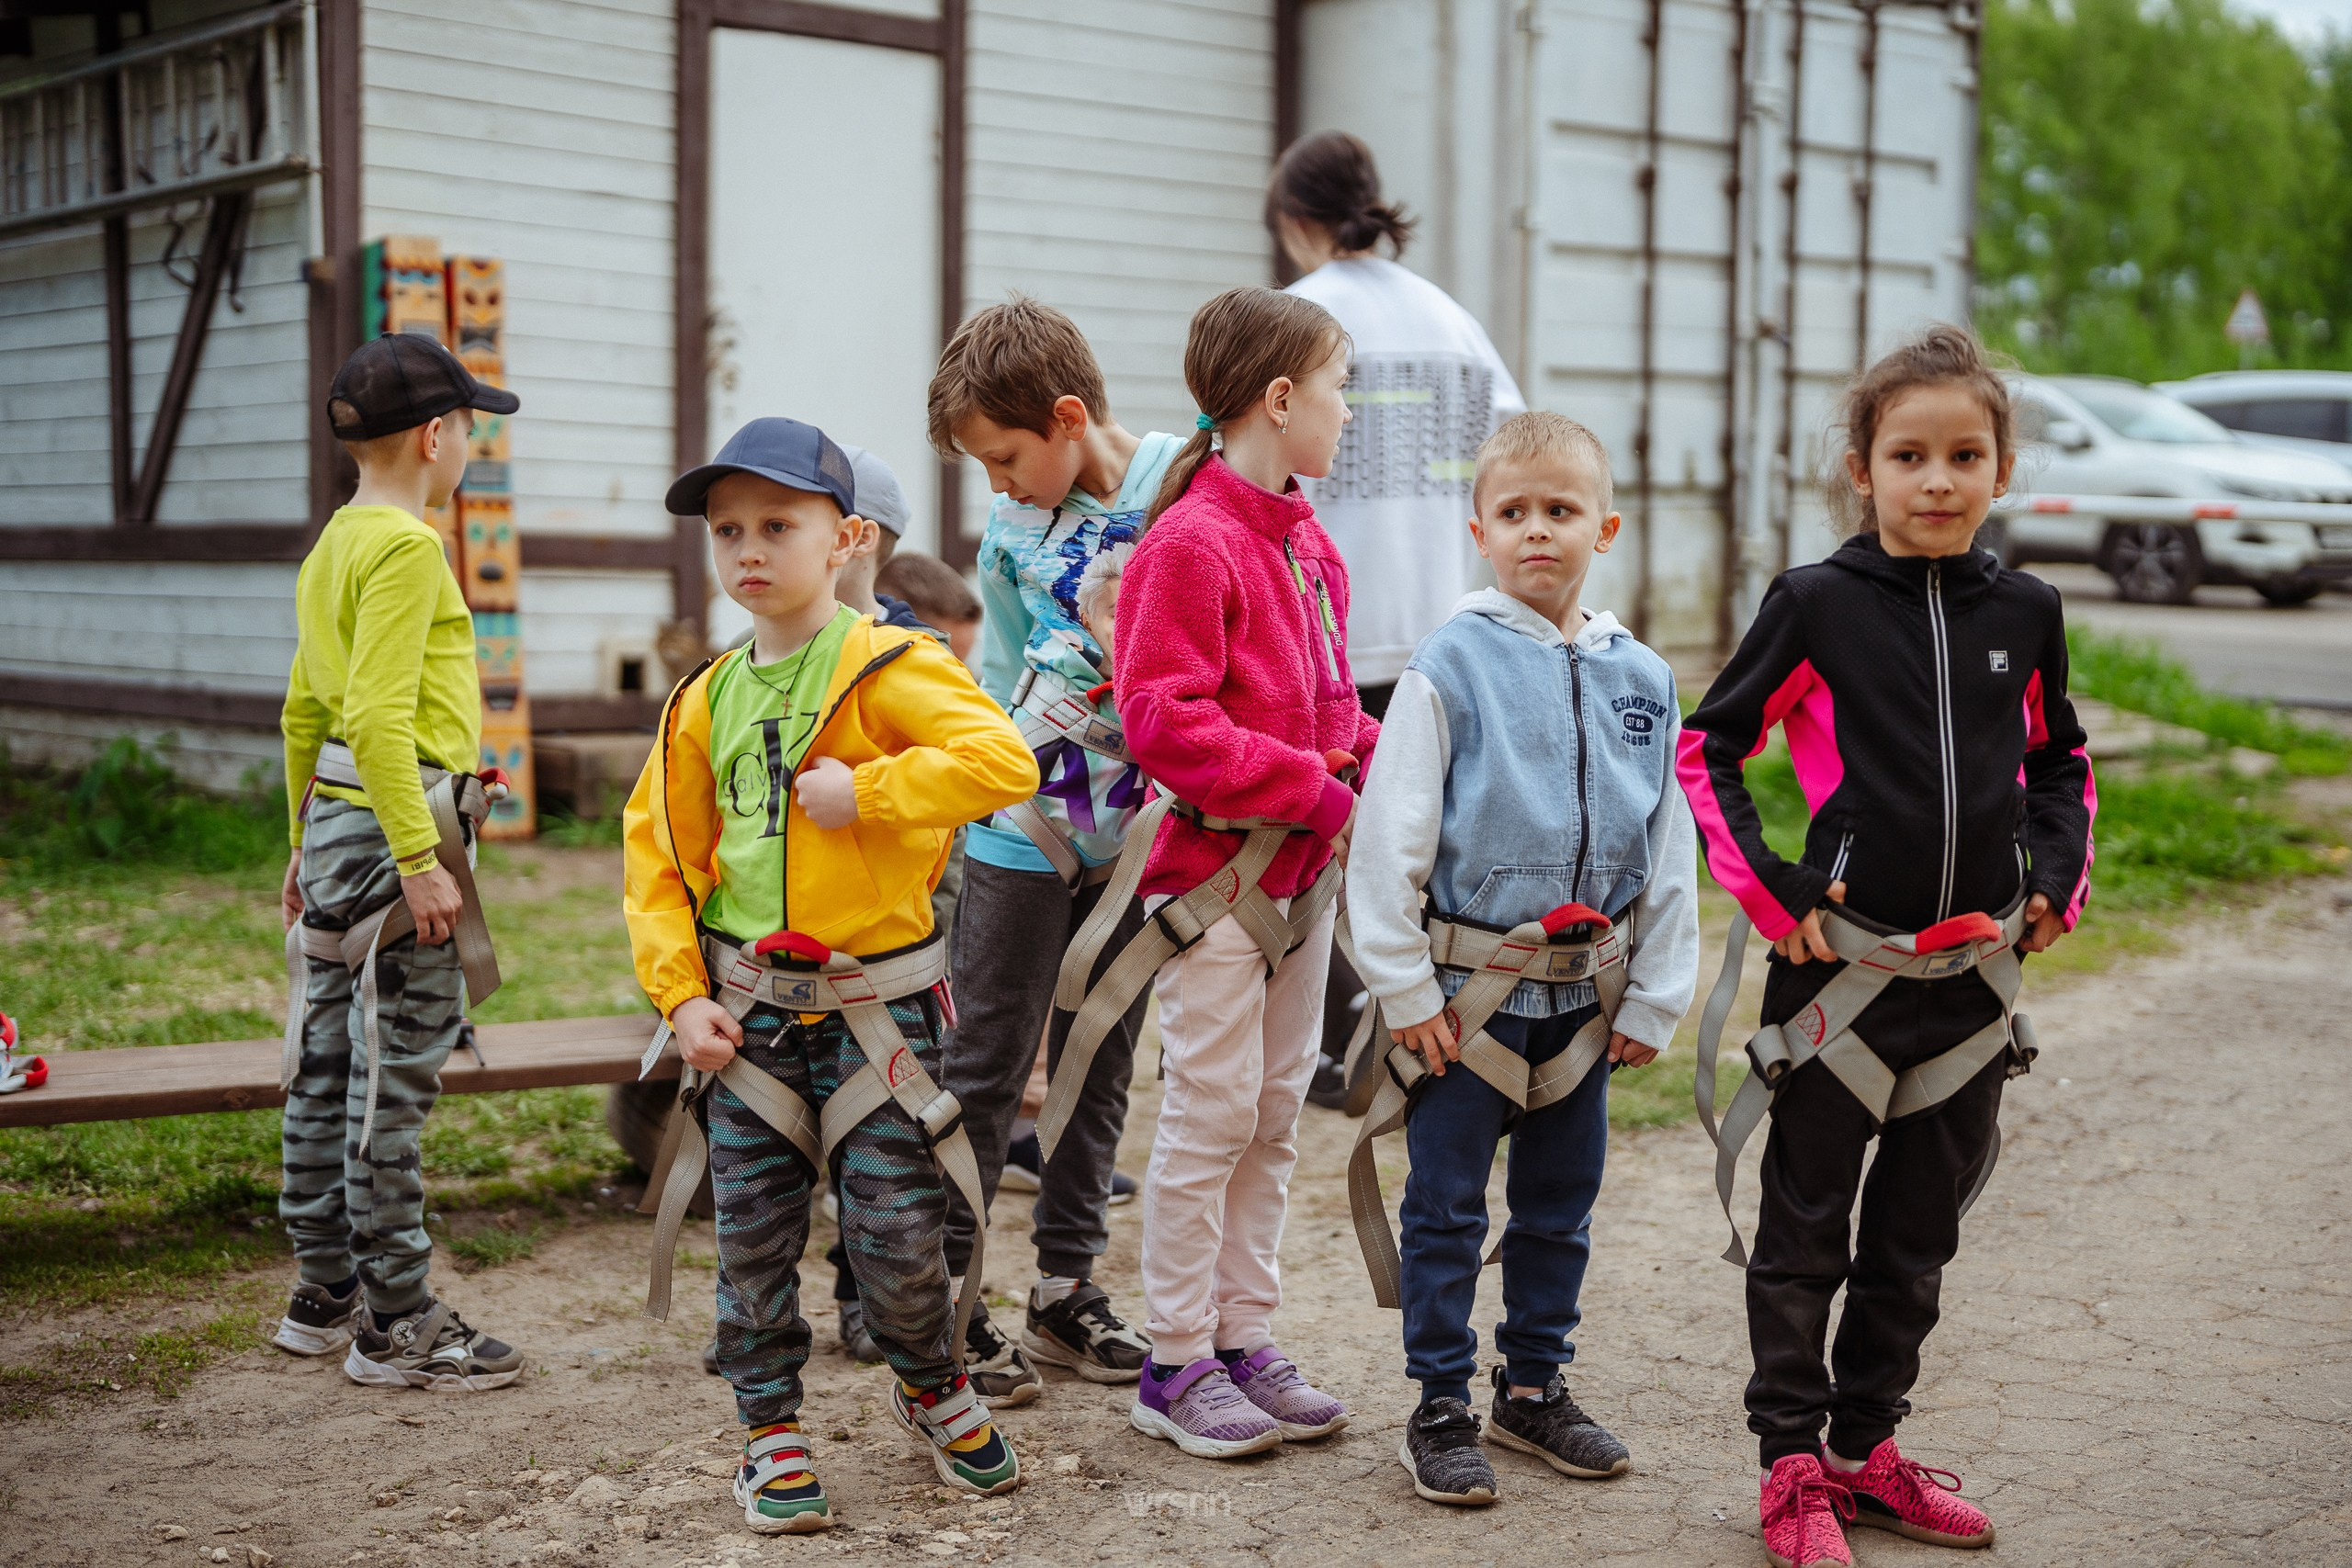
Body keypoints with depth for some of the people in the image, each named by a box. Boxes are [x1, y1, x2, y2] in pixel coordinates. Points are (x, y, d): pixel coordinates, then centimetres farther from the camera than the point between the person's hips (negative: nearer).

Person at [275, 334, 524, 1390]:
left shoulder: (334, 543, 16)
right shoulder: (406, 546, -13)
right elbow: (379, 717, -21)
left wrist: (307, 846, 26)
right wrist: (418, 860, -22)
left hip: (336, 823, 10)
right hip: (396, 824, -10)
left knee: (329, 1067, 14)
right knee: (393, 1077, -4)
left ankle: (324, 1296, 24)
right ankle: (397, 1326, 2)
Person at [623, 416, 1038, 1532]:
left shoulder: (886, 667, -10)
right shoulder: (707, 700, 6)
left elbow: (1002, 761, -23)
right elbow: (658, 850, 11)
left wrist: (864, 789, -25)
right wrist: (680, 993, 2)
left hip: (878, 1002, -4)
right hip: (750, 1011, 4)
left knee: (894, 1222, 2)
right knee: (753, 1231, 7)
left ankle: (931, 1386, 30)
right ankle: (771, 1430, 23)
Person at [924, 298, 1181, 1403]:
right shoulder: (1012, 528, 0)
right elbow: (1000, 683, 9)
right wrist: (1004, 783, 0)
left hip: (1135, 833, 0)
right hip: (1025, 836, 0)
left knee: (1101, 1066, 12)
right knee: (987, 1067, 2)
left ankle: (1067, 1292, 24)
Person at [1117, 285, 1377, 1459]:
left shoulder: (1308, 544, 12)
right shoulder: (1190, 545, -16)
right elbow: (1164, 720, -22)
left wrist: (1369, 755, 2)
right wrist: (1307, 788, -20)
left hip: (1302, 870, 9)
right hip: (1213, 871, -9)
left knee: (1277, 1111, 13)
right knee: (1211, 1112, -2)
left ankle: (1244, 1338, 24)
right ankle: (1175, 1364, 10)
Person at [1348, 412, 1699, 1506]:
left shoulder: (1641, 679, 4)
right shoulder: (1450, 664, -9)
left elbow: (1670, 851, 8)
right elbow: (1389, 836, -9)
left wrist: (1653, 997, 5)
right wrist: (1405, 989, -11)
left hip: (1584, 992, 4)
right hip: (1468, 984, -4)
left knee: (1561, 1202, 15)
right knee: (1447, 1207, 4)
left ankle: (1534, 1388, 30)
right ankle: (1441, 1408, 17)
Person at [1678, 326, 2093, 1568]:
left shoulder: (2024, 612, 4)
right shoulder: (1817, 604, -8)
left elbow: (2060, 757, 19)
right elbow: (1707, 749, -3)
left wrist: (2058, 879, 5)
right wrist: (1772, 891, -10)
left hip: (1975, 971, 4)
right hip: (1839, 959, -4)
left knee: (1918, 1231, 14)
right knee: (1805, 1226, 6)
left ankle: (1869, 1444, 29)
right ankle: (1792, 1464, 18)